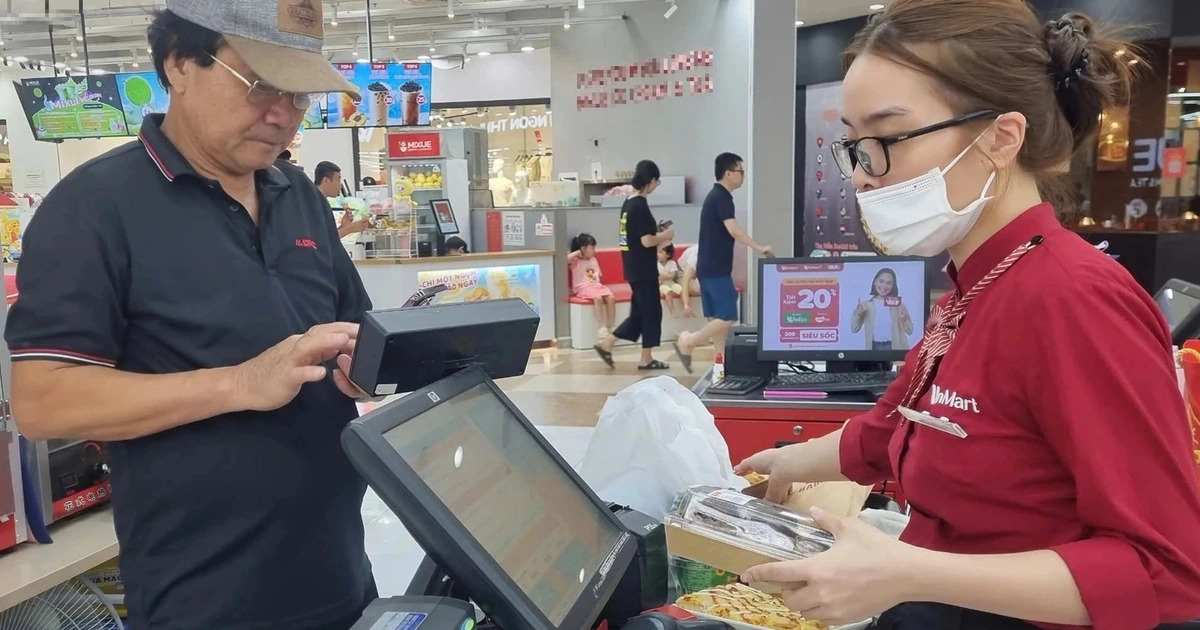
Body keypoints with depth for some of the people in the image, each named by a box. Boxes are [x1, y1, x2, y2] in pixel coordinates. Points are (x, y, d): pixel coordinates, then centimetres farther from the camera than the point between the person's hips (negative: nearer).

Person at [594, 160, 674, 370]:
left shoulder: (628, 203, 10)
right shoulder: (640, 206, -18)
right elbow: (647, 241, -21)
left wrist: (658, 233, 13)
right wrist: (666, 235, -5)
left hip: (634, 268, 9)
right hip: (644, 269, -9)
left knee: (639, 312, 15)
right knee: (652, 312, 3)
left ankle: (606, 344, 14)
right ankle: (646, 359, 11)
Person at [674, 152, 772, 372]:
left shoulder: (715, 195, 16)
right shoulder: (722, 197, -14)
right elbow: (733, 230, -24)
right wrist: (759, 248, -19)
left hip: (709, 267, 10)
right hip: (716, 269, -10)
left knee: (717, 317, 10)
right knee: (728, 318, -8)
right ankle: (687, 342, -1)